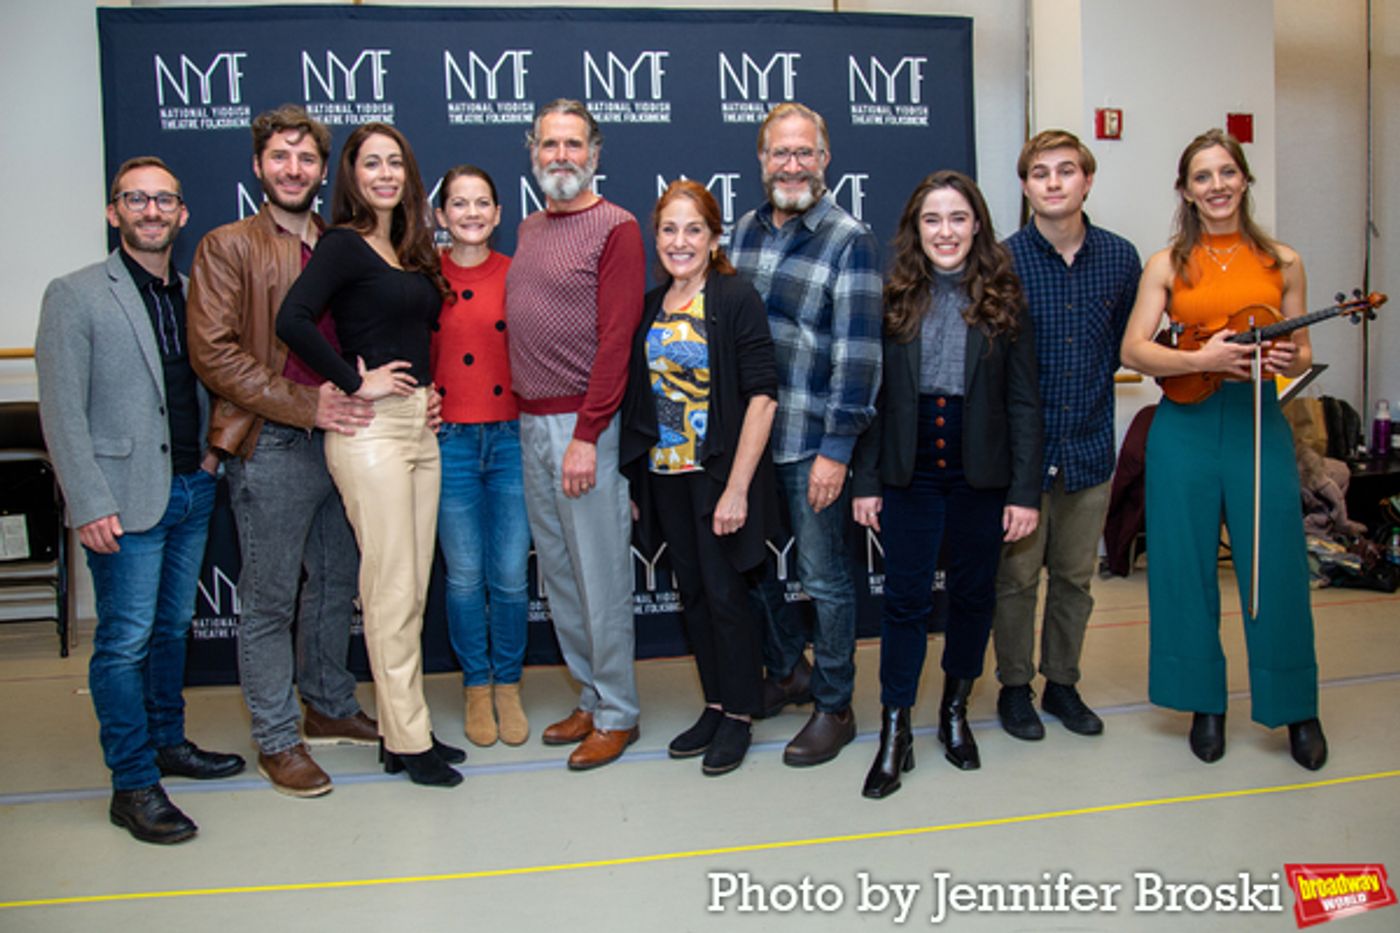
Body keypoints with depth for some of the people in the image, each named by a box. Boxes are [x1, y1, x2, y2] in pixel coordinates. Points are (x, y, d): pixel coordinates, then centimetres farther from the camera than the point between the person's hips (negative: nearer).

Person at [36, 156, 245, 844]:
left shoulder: (193, 294, 12)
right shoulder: (75, 296, -4)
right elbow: (61, 411, -9)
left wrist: (212, 449, 5)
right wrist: (90, 505, -15)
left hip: (192, 490, 6)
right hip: (127, 498, -6)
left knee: (172, 628, 16)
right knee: (125, 641, -2)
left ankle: (168, 742, 31)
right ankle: (133, 786, 6)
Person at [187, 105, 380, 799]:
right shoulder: (227, 247, -3)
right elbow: (214, 353, -12)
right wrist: (305, 406, -18)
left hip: (341, 439, 6)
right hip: (271, 447, -6)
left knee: (336, 586, 16)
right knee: (269, 599, 3)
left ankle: (330, 707, 33)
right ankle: (277, 741, 14)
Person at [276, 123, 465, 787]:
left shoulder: (411, 250, 16)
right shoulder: (343, 245, -7)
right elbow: (293, 319, -22)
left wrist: (427, 388, 9)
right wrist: (356, 382, -16)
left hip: (417, 426, 8)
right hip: (369, 430, -8)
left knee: (412, 589, 11)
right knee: (391, 591, -2)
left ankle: (402, 729, 22)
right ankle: (407, 740, 8)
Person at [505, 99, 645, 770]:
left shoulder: (615, 228, -6)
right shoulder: (529, 229, 17)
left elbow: (616, 337, -14)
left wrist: (586, 436, -18)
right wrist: (530, 418, 9)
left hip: (584, 425, -8)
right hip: (531, 424, 8)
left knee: (601, 575, -1)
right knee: (557, 573, 13)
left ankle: (618, 714, 12)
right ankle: (591, 699, 26)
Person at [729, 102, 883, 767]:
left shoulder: (850, 242, -8)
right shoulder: (745, 230, 10)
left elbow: (856, 354, -12)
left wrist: (836, 449, -16)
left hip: (811, 443, -6)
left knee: (824, 578, 4)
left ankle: (834, 707, 19)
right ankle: (786, 674, 35)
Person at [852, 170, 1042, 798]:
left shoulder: (1003, 300, 0)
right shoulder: (895, 299, 1)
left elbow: (1024, 402, -2)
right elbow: (873, 396, 2)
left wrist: (1025, 490, -7)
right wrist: (865, 480, -3)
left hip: (981, 474, 1)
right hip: (909, 473, 0)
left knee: (973, 593, 12)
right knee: (906, 597, 2)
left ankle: (955, 710, 33)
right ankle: (895, 732, 12)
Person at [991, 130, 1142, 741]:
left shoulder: (1120, 259, 2)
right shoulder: (1001, 261, -7)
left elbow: (1124, 345, 15)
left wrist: (1093, 392, 7)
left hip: (1089, 446, 3)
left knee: (1075, 575, 14)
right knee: (1017, 573, 6)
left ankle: (1062, 682, 30)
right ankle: (1015, 686, 23)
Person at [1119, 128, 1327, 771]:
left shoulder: (1280, 261, 8)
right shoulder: (1168, 265, 4)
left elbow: (1301, 352, 12)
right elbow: (1133, 350, -5)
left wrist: (1292, 361, -11)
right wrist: (1202, 359, -20)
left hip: (1258, 425, 1)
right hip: (1185, 426, 0)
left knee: (1275, 567, 1)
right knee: (1188, 567, 5)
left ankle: (1297, 709, 21)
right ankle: (1206, 704, 22)